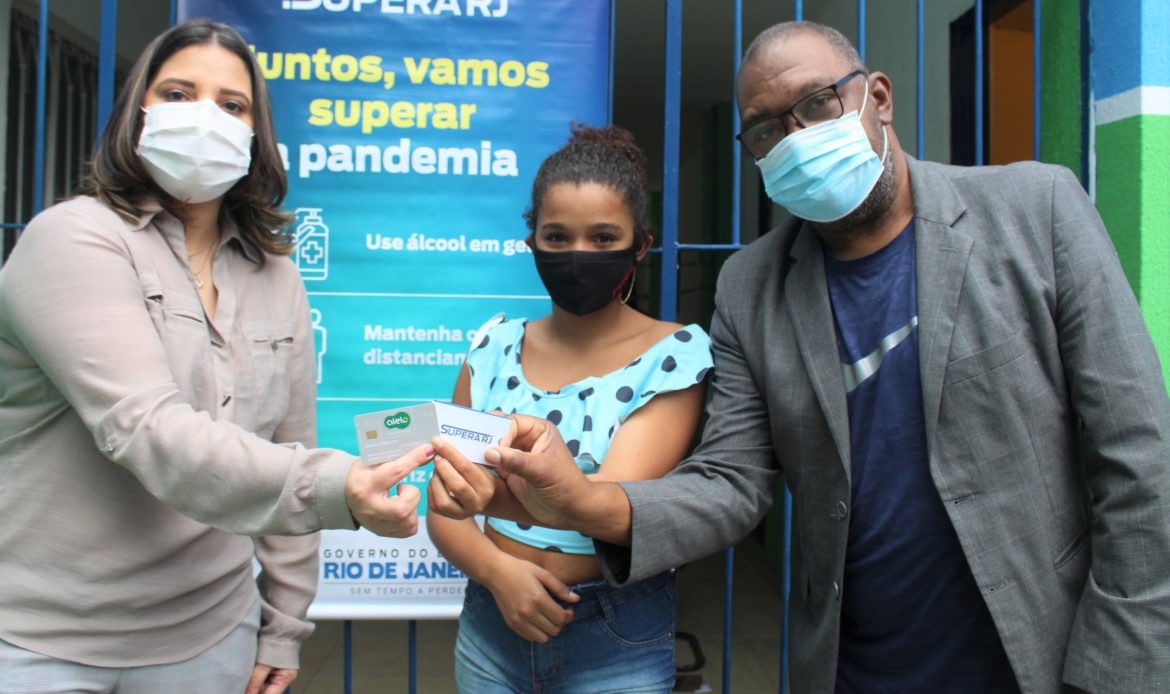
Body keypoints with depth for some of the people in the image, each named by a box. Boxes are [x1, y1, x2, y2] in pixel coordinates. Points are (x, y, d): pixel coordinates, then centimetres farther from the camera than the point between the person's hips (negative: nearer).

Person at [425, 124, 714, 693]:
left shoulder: (674, 353, -11)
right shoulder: (496, 346, -1)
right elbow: (443, 507, 2)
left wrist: (506, 497, -42)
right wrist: (495, 568, -17)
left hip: (616, 643, -3)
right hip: (492, 622, 3)